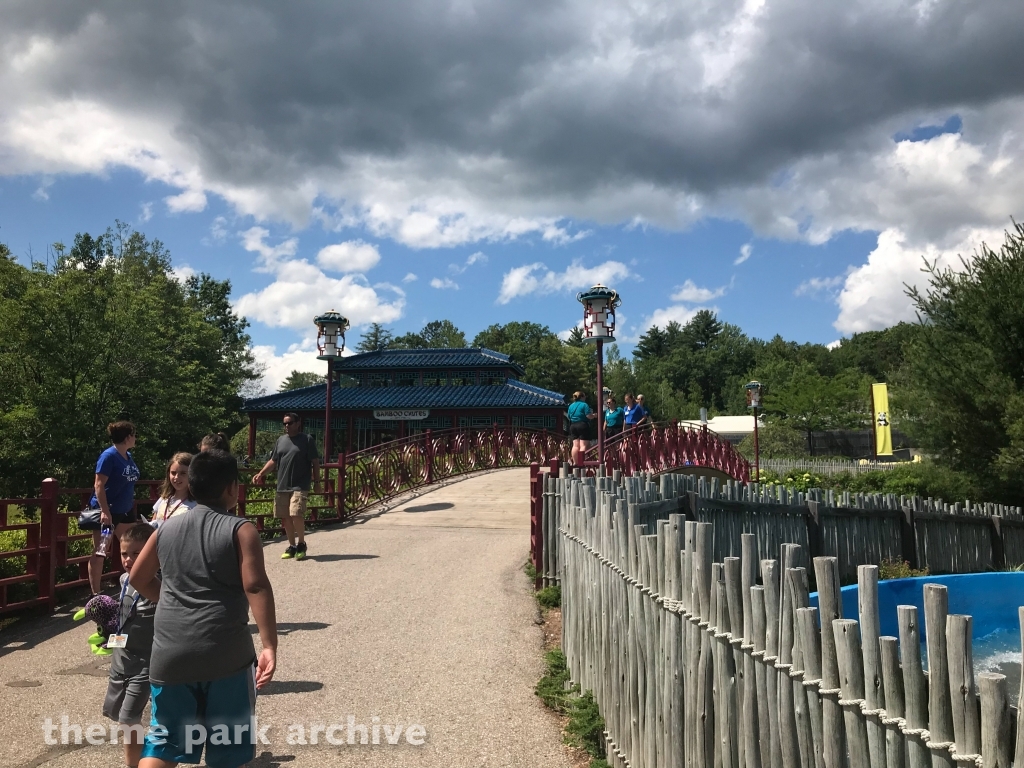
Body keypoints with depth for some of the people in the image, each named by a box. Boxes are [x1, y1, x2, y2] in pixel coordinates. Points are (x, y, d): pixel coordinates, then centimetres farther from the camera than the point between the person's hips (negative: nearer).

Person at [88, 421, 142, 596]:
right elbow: (99, 485, -20)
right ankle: (96, 595, 9)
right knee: (99, 554, 2)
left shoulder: (128, 456, 8)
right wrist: (105, 511, -26)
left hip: (125, 511, 8)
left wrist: (134, 512, 18)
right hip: (106, 512, -8)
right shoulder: (109, 456, -15)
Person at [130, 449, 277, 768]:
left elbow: (137, 578, 19)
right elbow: (256, 587, -17)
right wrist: (269, 646, -18)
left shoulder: (166, 528, 8)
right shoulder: (240, 530, -7)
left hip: (170, 652, 4)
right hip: (224, 653, -4)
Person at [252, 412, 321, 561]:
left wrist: (316, 482, -5)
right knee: (285, 518, 7)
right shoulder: (280, 440, 14)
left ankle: (301, 545, 1)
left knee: (296, 515, -17)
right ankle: (292, 546, 20)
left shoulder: (307, 439, -1)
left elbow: (315, 462, -1)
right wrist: (261, 474, 4)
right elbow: (273, 461, 17)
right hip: (282, 486, 6)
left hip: (300, 486, -6)